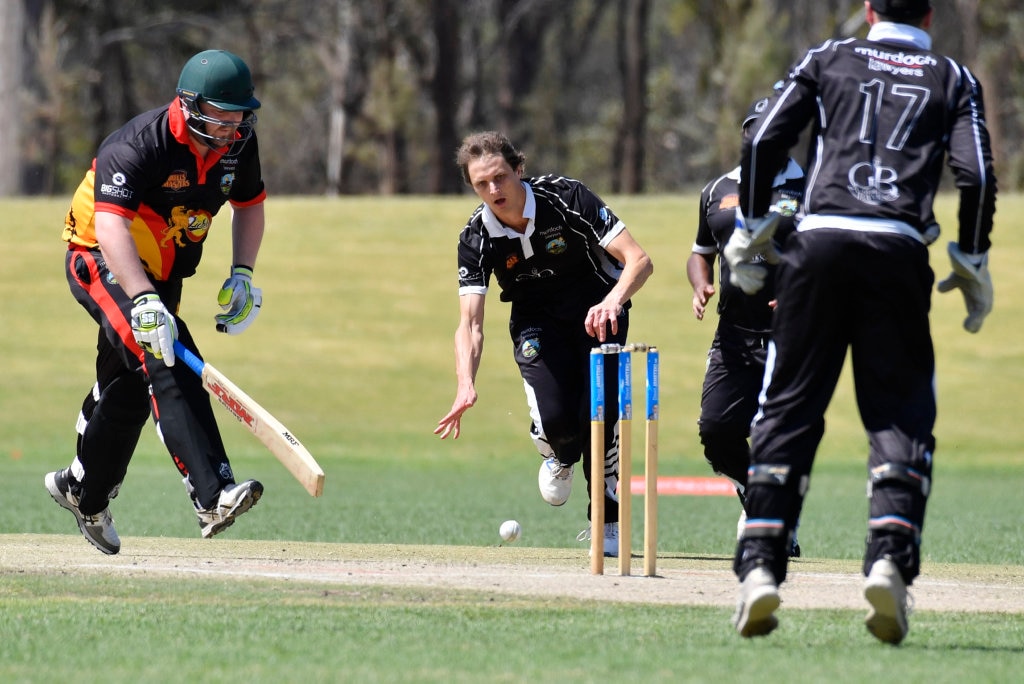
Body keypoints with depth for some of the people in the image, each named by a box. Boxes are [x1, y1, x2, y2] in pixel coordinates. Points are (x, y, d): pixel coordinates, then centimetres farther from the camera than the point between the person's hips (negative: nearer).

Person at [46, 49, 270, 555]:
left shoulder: (238, 143, -7)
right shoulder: (139, 145, -30)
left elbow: (249, 204, 13)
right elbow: (111, 226, -42)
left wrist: (242, 274, -1)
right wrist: (143, 301, -54)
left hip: (161, 274, 8)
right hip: (102, 262, -8)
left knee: (132, 389, 19)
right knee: (168, 365, -27)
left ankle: (85, 493, 42)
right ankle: (212, 497, -39)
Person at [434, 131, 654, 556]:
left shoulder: (567, 198, -25)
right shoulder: (477, 239, -17)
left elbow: (638, 260, -27)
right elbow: (470, 324, -22)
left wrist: (613, 300, -49)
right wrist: (466, 386, -40)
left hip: (599, 315, -2)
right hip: (538, 324, 2)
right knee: (554, 418, -20)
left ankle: (606, 522, 2)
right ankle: (561, 456, 19)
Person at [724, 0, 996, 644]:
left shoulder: (828, 59, 17)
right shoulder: (953, 78, 15)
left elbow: (763, 143, 5)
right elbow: (977, 174, 2)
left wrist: (753, 230, 14)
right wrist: (972, 265, 10)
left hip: (820, 242, 1)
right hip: (899, 252, -1)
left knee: (790, 406, 6)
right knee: (902, 415, 4)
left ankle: (760, 566, -4)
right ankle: (890, 559, -17)